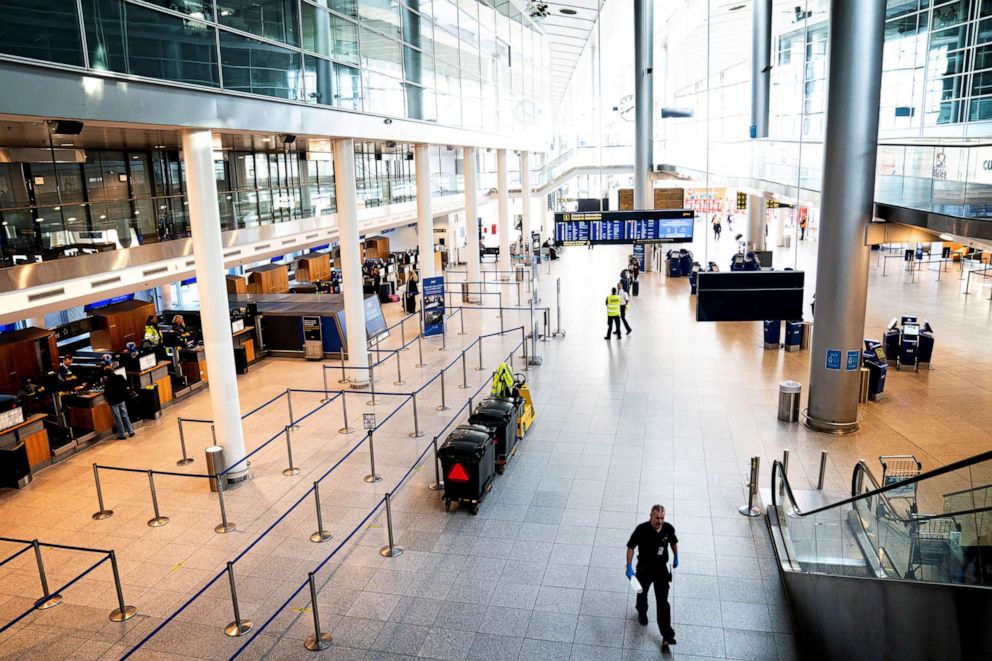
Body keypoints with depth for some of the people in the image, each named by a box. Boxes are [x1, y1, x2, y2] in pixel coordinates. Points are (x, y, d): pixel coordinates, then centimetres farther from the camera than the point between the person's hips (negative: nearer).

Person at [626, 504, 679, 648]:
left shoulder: (668, 528, -17)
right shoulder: (642, 529, -26)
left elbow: (673, 542, 6)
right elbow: (631, 547, -16)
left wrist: (676, 557, 16)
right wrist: (629, 567, -18)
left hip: (661, 568, 1)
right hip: (644, 568, 0)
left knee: (663, 601, -2)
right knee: (642, 593, 24)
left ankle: (667, 635, 4)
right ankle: (642, 613, 55)